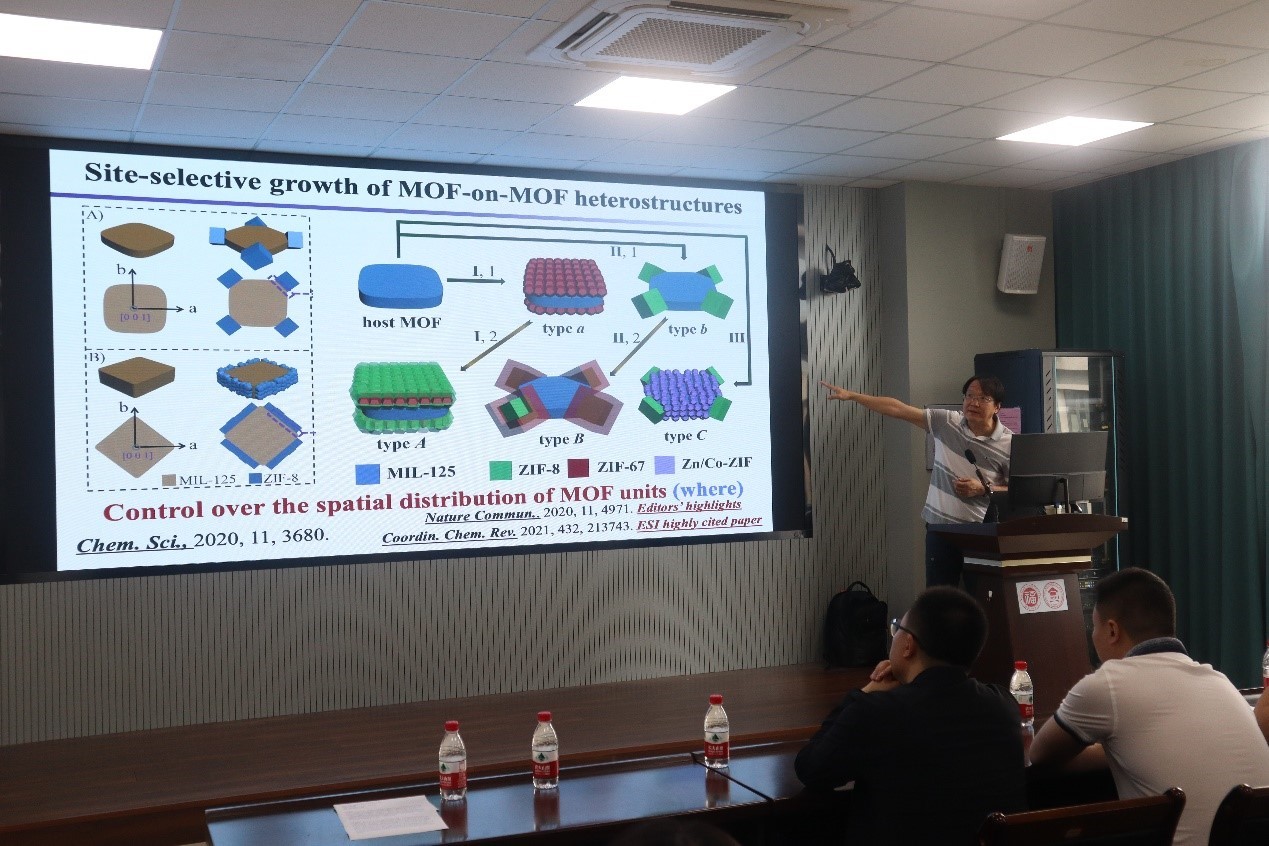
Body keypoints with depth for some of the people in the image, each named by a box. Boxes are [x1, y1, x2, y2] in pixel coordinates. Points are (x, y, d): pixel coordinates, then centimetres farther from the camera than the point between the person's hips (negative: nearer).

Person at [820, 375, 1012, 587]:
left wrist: (984, 489, -16)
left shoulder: (1009, 443, -7)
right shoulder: (946, 422, -2)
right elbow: (898, 409, -1)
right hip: (940, 528, 2)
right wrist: (851, 395, -2)